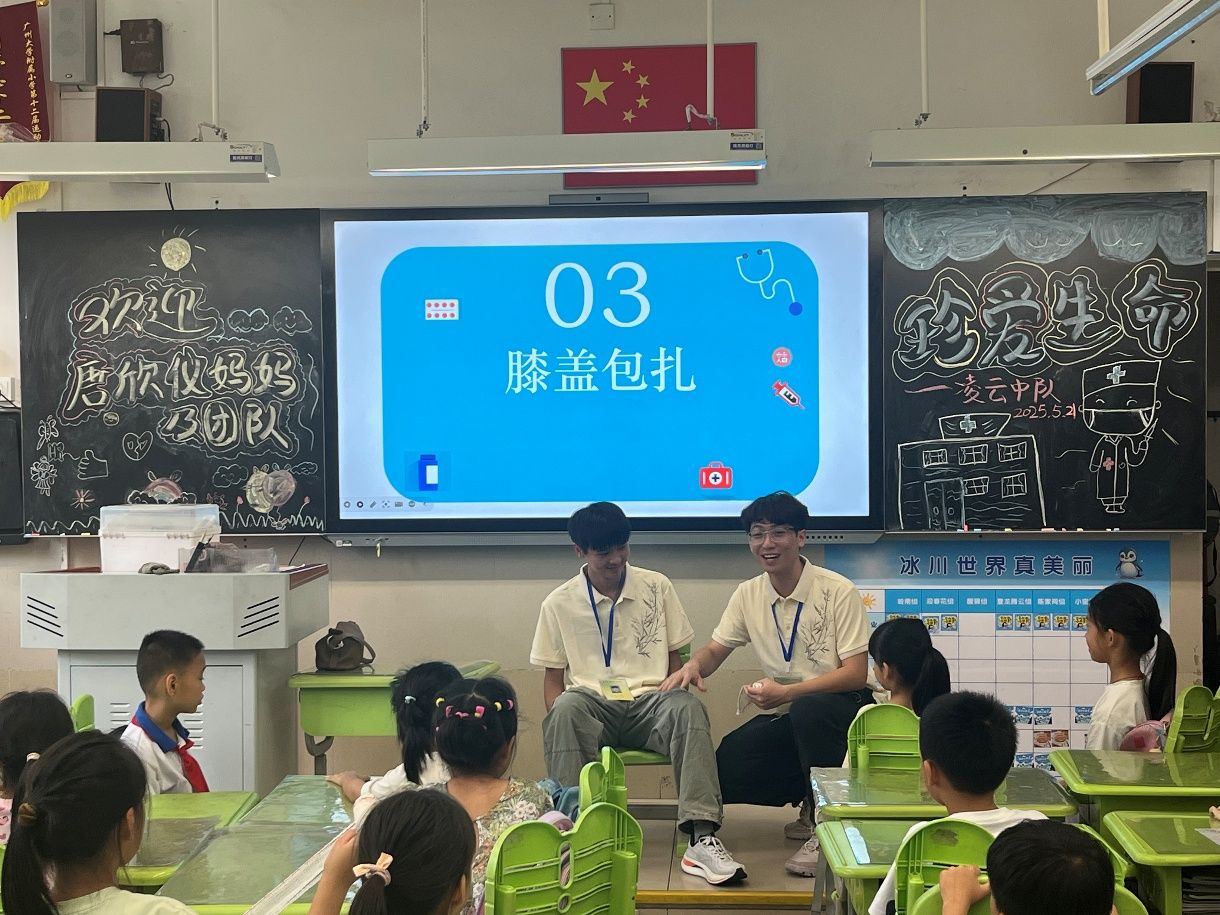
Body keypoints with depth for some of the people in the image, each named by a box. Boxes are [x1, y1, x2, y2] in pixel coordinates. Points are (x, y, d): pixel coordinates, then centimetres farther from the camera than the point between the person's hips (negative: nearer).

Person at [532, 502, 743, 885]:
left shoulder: (657, 587, 9)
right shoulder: (559, 603, 6)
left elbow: (674, 657, 15)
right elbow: (553, 677, 8)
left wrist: (675, 688, -8)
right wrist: (559, 721, -13)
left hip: (650, 699, 1)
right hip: (592, 702, -1)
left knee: (689, 708, -34)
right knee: (566, 708, -37)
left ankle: (701, 838, -42)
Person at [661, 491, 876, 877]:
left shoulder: (839, 592, -12)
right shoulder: (748, 594, 5)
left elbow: (856, 673, -16)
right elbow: (716, 650, 13)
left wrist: (787, 692, -28)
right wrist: (694, 664, -13)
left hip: (841, 706, -5)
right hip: (785, 715, 5)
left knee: (808, 709, -40)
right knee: (725, 769, -19)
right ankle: (810, 801, 8)